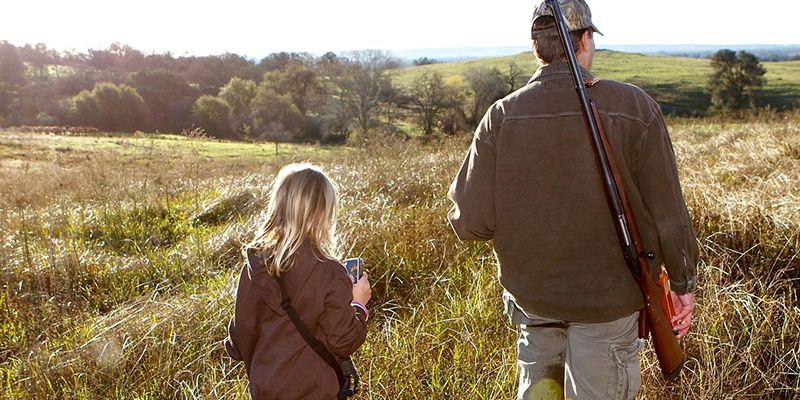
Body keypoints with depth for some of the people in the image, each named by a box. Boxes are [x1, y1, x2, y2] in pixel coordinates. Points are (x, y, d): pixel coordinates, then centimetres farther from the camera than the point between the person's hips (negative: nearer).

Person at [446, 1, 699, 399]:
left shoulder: (502, 116, -11)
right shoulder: (634, 108, -15)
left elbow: (471, 223, -14)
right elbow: (668, 214, -10)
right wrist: (683, 282, 5)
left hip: (530, 289, 2)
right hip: (607, 298, -1)